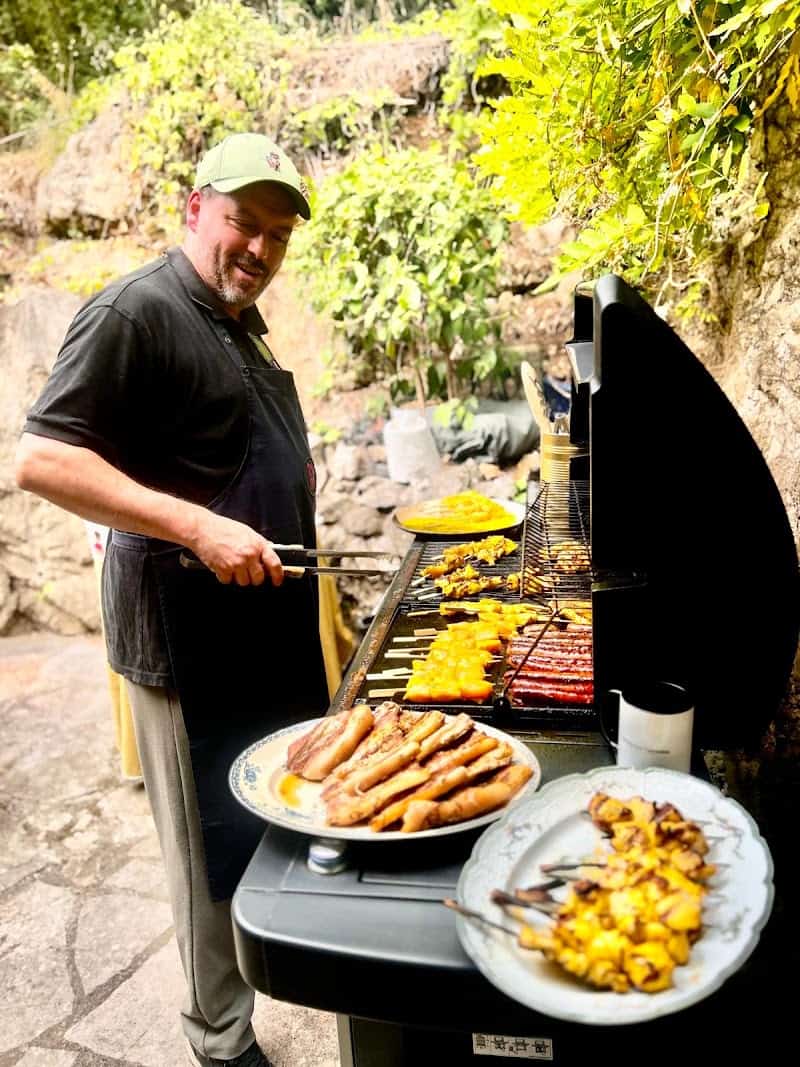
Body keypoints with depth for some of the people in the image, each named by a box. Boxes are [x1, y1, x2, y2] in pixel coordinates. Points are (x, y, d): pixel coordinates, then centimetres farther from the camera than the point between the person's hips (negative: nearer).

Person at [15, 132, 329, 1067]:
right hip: (193, 639, -9)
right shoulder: (136, 311, -14)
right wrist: (198, 526, -27)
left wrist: (285, 479, 11)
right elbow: (40, 459, -22)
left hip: (276, 627, 9)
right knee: (217, 847, 7)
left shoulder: (237, 321, 14)